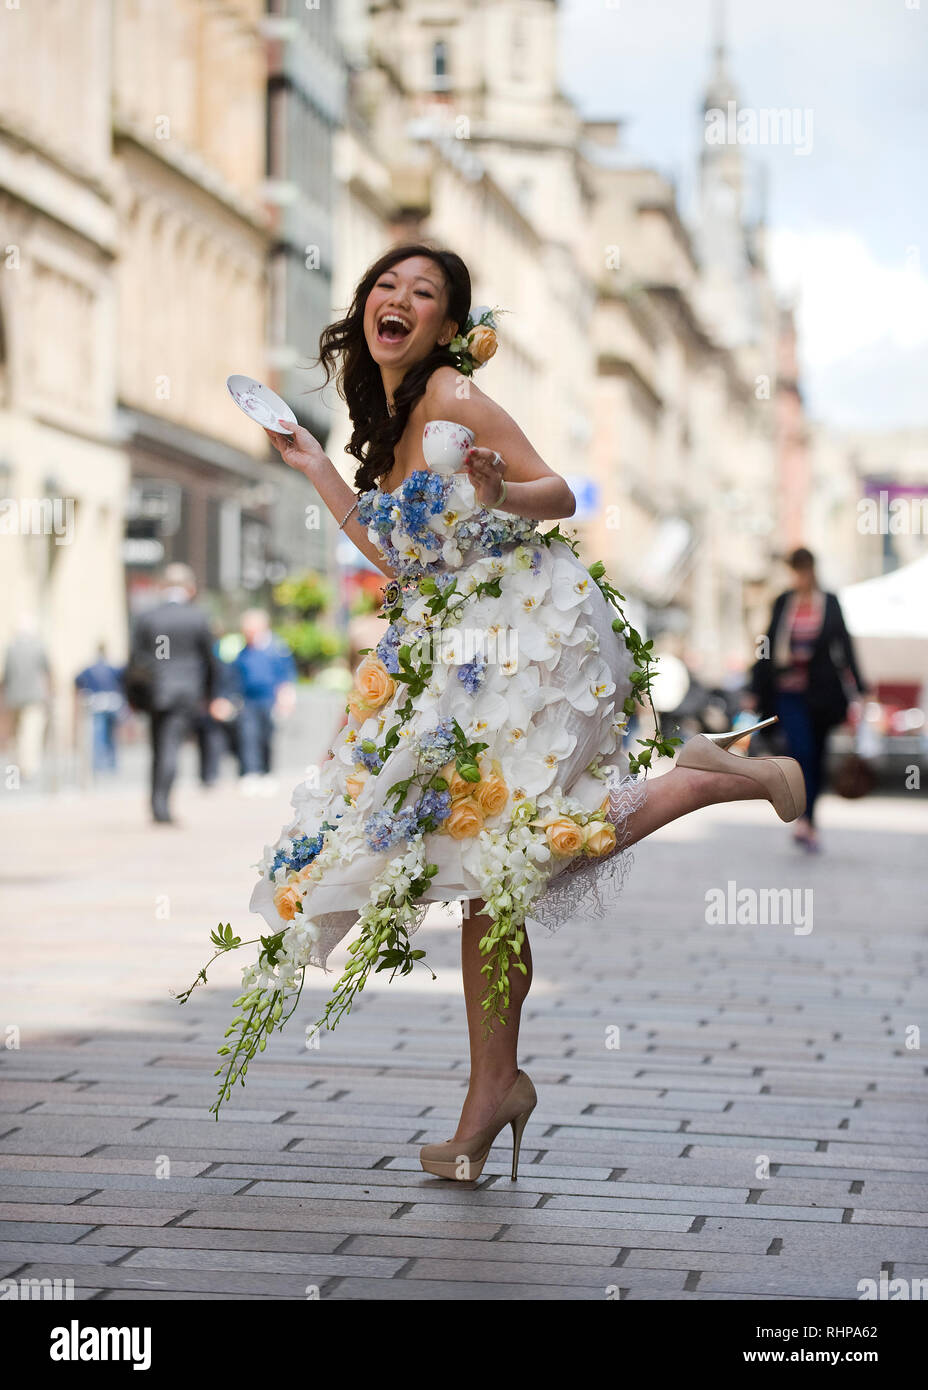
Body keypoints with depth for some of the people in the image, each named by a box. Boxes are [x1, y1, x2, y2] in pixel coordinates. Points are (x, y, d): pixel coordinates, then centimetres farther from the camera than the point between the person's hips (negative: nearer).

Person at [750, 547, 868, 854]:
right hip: (789, 691, -1)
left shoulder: (830, 603, 3)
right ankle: (805, 821, -25)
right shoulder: (783, 603, 6)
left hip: (821, 691, 1)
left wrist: (859, 689, -3)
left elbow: (845, 647, 3)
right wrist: (756, 690, 8)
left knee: (816, 758, 9)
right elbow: (769, 646, 10)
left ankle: (808, 823, 24)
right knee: (801, 750, -19)